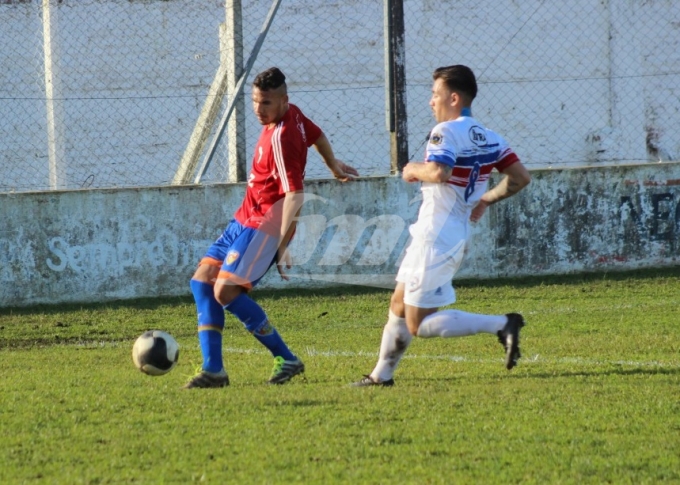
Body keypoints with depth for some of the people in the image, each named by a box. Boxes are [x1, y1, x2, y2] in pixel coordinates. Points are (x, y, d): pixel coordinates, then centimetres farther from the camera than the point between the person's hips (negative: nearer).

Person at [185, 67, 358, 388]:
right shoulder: (293, 115, 5)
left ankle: (287, 360, -7)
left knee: (226, 291, -18)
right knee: (202, 282, 5)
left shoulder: (281, 138, -23)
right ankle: (212, 369, 2)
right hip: (244, 220, 10)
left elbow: (294, 195, -27)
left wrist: (282, 245, -31)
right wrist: (333, 166, 45)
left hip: (263, 226, -10)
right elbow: (317, 137, 25)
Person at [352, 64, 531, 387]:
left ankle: (501, 324, -16)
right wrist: (485, 200, 18)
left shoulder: (447, 131, -17)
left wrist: (414, 170, -13)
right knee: (399, 306, 20)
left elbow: (439, 172, -33)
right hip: (452, 236, 9)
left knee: (419, 324, -6)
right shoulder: (488, 138, 8)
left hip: (435, 239, -9)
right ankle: (382, 375, 26)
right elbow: (520, 178, 7)